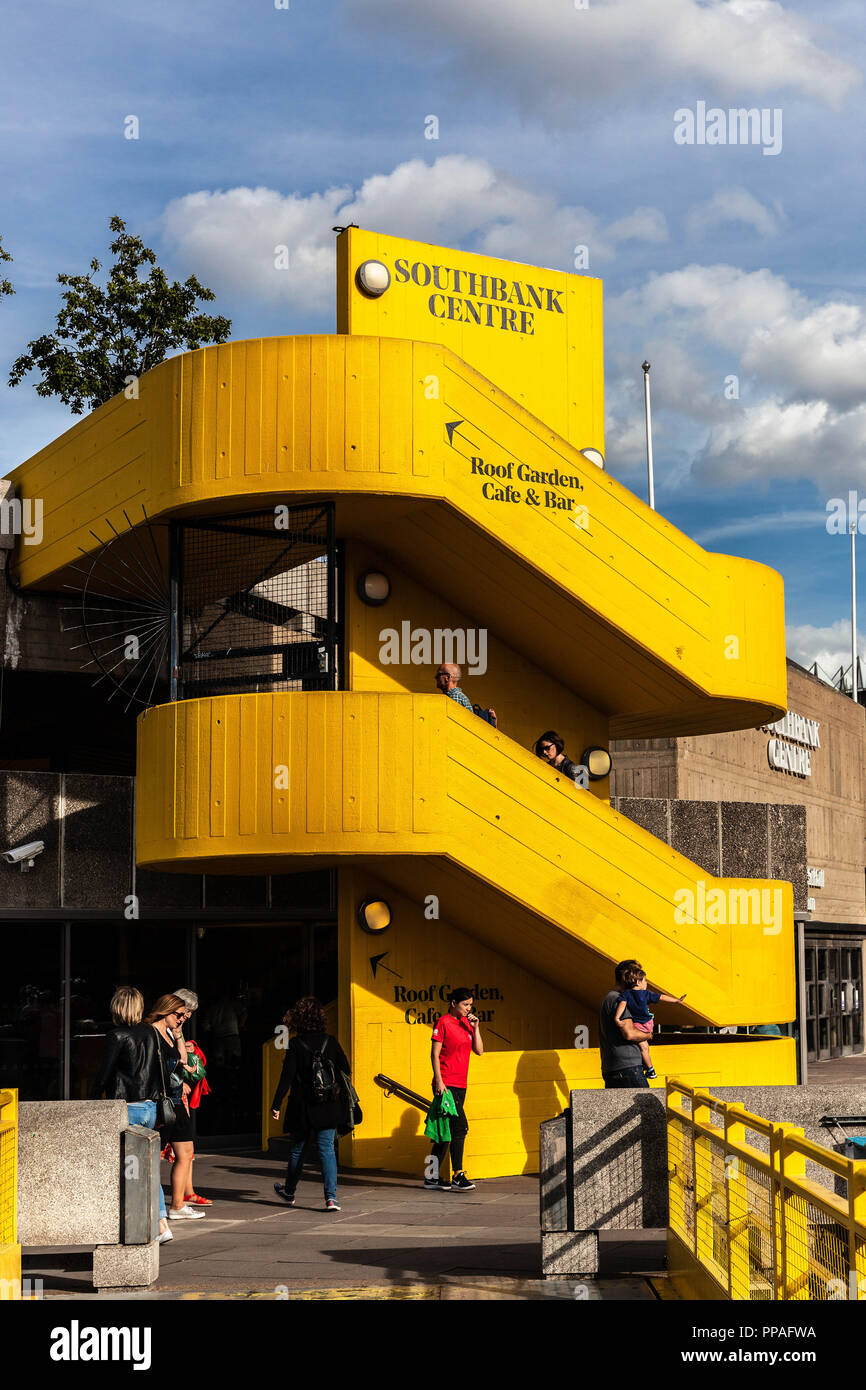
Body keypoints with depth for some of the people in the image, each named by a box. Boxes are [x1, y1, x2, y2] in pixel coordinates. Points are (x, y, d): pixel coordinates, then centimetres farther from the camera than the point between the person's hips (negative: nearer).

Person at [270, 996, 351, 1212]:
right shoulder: (330, 1042, 0)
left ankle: (289, 1192, 34)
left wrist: (276, 1105, -6)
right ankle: (331, 1197, -11)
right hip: (329, 1108, 2)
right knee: (327, 1149, 1)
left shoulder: (295, 1045, -9)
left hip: (303, 1108, -2)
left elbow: (287, 1076, -11)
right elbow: (345, 1069, 6)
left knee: (297, 1149, 15)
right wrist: (341, 1097, 22)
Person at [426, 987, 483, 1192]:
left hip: (461, 1084, 7)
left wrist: (475, 1028, 0)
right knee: (460, 1126, -14)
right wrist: (438, 1080, -15)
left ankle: (433, 1177, 15)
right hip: (446, 1083, -7)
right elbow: (434, 1054, -9)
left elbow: (479, 1051, 11)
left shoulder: (467, 1023, 14)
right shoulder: (443, 1022, -6)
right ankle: (457, 1176, -12)